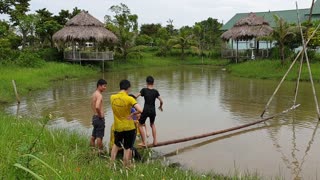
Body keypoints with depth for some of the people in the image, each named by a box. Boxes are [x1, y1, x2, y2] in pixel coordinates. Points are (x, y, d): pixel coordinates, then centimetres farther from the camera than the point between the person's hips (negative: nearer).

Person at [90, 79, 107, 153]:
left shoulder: (94, 94, 11)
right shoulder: (99, 95, -18)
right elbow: (97, 107, -34)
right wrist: (100, 115, -19)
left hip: (94, 117, 9)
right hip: (99, 118, -9)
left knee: (93, 136, 17)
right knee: (99, 137, -1)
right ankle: (100, 151, 7)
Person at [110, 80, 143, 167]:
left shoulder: (112, 97, -6)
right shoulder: (129, 99, -20)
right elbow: (140, 110, -28)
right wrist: (132, 114, -13)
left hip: (117, 127, 4)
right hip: (129, 128, -4)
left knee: (116, 145, 28)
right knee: (128, 148, 11)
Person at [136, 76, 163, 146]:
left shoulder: (144, 90, -6)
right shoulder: (155, 91, 0)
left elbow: (136, 97, -14)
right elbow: (161, 101, -3)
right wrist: (160, 107, 17)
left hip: (145, 110, -3)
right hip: (153, 111, 3)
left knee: (140, 125, 15)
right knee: (152, 124, 28)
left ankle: (144, 142, 13)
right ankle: (155, 141, 26)